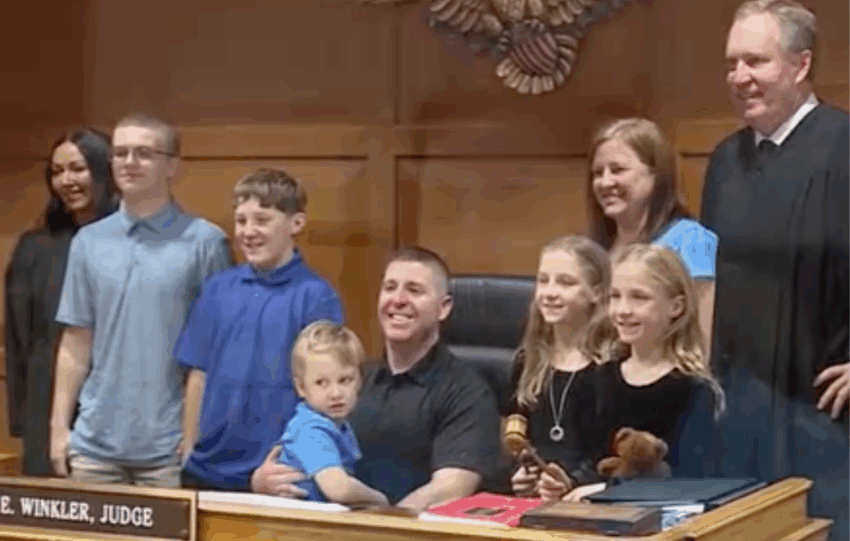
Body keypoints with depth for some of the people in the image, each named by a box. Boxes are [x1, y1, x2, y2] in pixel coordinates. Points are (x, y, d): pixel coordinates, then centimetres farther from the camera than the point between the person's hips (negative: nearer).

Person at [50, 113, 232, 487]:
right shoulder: (89, 241, 8)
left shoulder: (205, 242, -4)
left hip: (171, 445, -3)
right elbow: (76, 342, 11)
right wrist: (59, 424, 6)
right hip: (96, 440, 4)